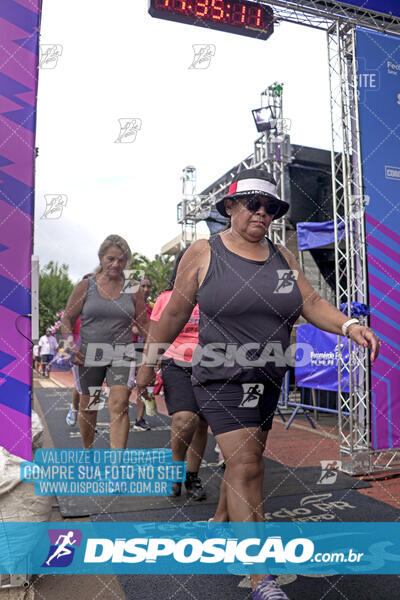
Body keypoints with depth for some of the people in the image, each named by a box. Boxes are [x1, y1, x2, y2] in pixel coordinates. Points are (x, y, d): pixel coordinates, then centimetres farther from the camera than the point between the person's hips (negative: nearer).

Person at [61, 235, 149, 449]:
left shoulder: (132, 290, 5)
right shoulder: (85, 286, 2)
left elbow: (144, 324, 11)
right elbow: (67, 319, 6)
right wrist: (71, 347, -7)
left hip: (121, 355, 0)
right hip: (89, 354, 1)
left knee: (119, 404, -15)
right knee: (87, 407, 13)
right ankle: (88, 452, 37)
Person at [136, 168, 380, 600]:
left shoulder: (282, 257, 8)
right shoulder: (204, 254, -5)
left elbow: (311, 303, 1)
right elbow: (174, 314, -1)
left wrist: (349, 326, -18)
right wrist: (148, 362, 4)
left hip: (268, 381, 6)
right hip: (222, 379, -5)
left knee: (245, 459, 18)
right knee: (245, 467, -11)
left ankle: (220, 523, 44)